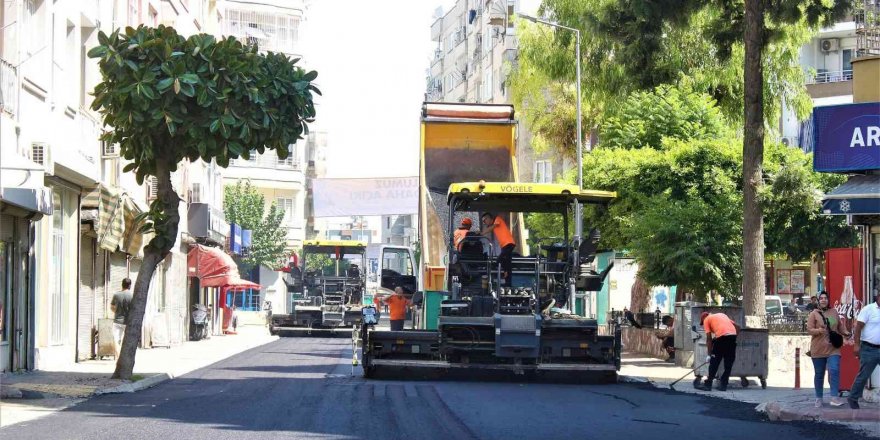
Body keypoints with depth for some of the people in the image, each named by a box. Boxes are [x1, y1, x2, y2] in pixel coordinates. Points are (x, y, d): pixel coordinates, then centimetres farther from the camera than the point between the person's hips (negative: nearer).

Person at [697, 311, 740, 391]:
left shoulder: (706, 320, 16)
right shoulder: (722, 315, 32)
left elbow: (709, 339, 7)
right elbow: (737, 327, 23)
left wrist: (709, 354, 9)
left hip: (722, 337, -5)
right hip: (733, 335, 5)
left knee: (714, 362, 4)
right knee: (728, 363, 13)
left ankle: (708, 385, 5)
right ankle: (723, 385, 14)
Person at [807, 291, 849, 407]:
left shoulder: (834, 312, 10)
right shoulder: (814, 314, -1)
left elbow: (840, 327, 23)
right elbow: (809, 329, -8)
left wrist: (846, 333, 6)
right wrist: (819, 330, -26)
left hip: (833, 349, 1)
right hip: (818, 349, -1)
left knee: (834, 371, -15)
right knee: (819, 374, 8)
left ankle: (834, 397, -17)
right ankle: (819, 398, 20)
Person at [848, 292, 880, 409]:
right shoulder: (869, 309, -7)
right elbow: (858, 327, -10)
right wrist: (857, 345, -15)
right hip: (869, 349, -5)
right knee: (863, 375, 0)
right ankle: (853, 399, 13)